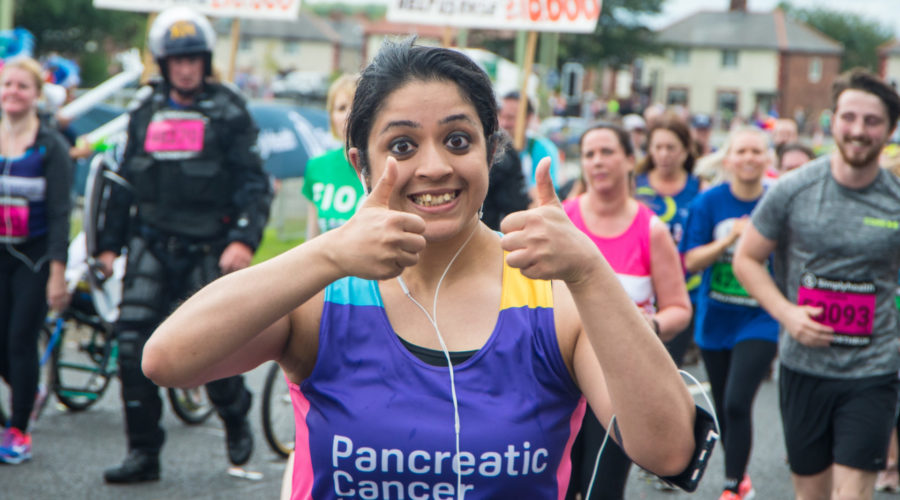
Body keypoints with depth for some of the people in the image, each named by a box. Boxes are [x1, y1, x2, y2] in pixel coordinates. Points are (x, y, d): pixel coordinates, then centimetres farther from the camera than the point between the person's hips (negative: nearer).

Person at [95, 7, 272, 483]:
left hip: (207, 247, -3)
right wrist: (109, 242, 15)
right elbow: (125, 180, 18)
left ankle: (236, 419, 27)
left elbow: (254, 184, -4)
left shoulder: (228, 112, -1)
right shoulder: (145, 109, 11)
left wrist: (244, 240, -18)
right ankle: (143, 452, 2)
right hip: (152, 243, 4)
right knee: (132, 344, -7)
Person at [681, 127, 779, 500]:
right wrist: (730, 237, -20)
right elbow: (692, 261, -7)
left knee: (737, 403, -17)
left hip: (760, 319, -3)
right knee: (723, 407, 15)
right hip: (715, 319, 3)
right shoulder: (709, 202, -3)